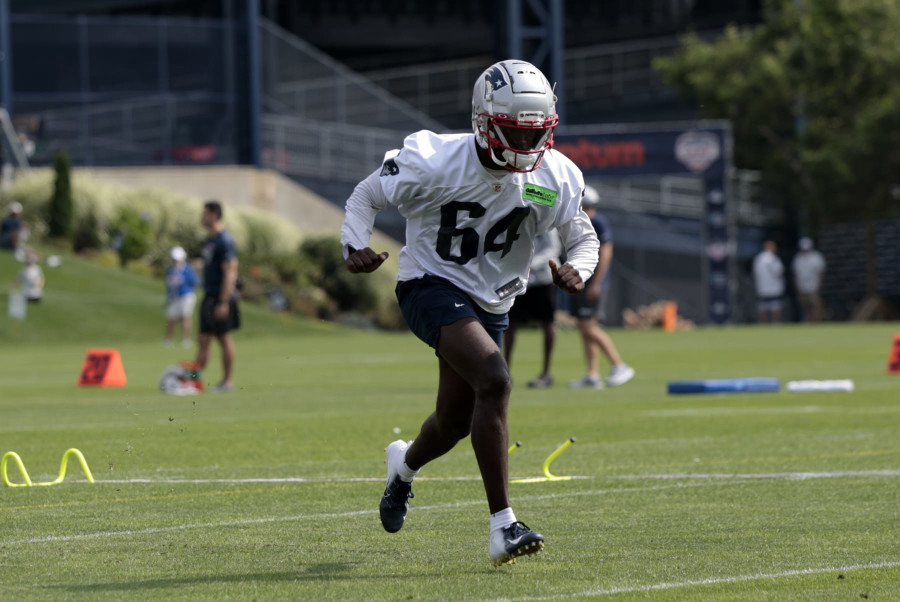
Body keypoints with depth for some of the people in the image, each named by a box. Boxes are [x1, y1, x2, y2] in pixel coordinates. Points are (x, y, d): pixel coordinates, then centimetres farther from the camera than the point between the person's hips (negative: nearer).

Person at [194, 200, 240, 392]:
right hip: (209, 297, 9)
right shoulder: (210, 240, 15)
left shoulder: (225, 241, -15)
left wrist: (223, 302, -23)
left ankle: (228, 381, 3)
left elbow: (230, 273, -19)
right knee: (203, 340, 6)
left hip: (221, 298, -9)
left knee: (224, 338, -3)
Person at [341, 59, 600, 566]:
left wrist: (576, 270, -19)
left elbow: (584, 238, 4)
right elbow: (367, 195, -6)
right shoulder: (435, 162, -21)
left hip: (490, 302, 6)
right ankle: (503, 527, -27)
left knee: (456, 424, 17)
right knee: (494, 381, -29)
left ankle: (405, 463, 57)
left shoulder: (554, 179, -10)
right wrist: (356, 246, -24)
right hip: (433, 289, -6)